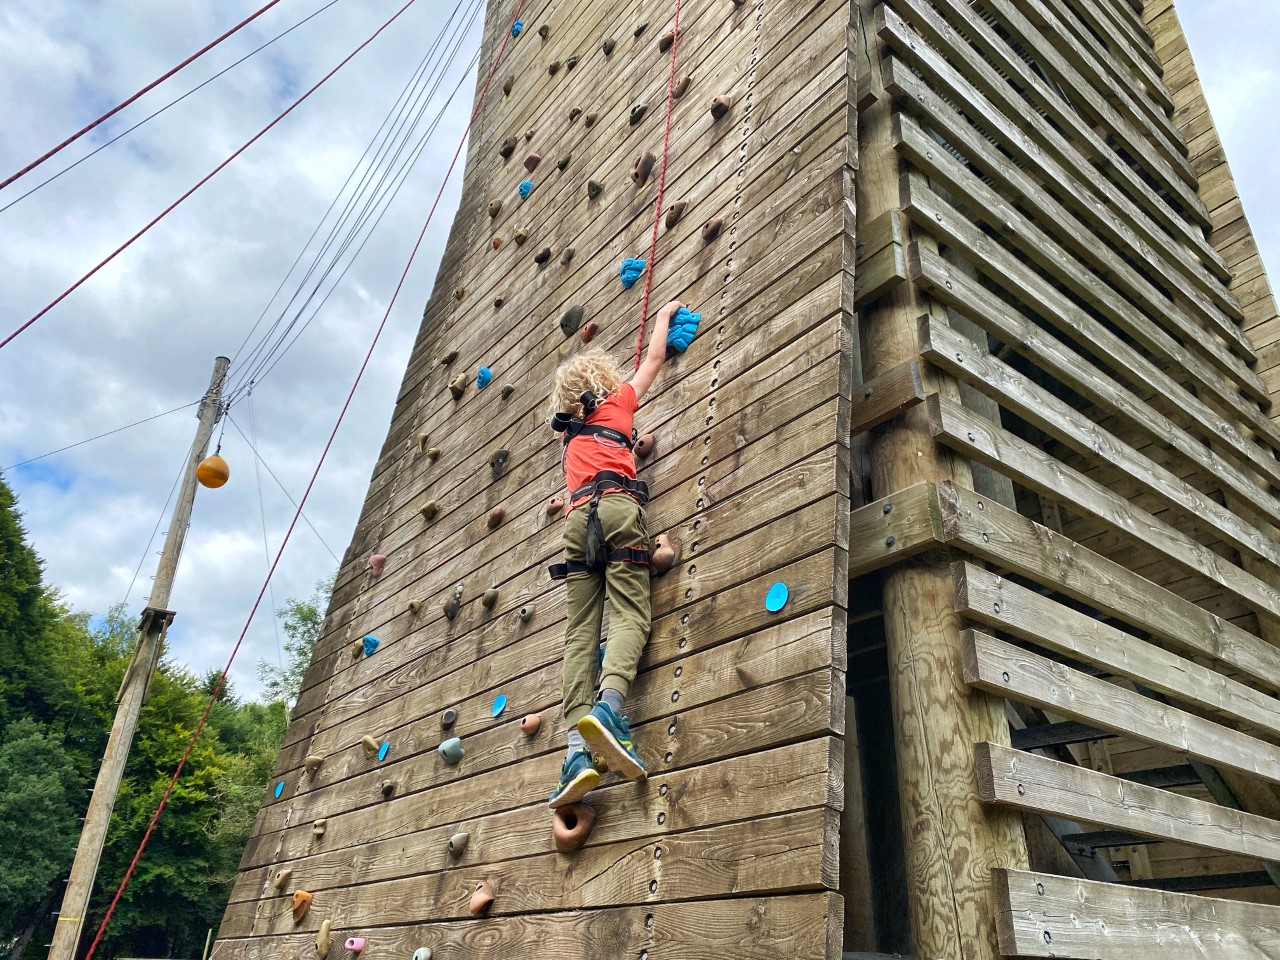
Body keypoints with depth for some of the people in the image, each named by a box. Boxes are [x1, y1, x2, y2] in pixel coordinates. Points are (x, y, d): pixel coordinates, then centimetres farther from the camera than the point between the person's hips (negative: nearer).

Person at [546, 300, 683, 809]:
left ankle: (577, 748, -20)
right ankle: (608, 706, -41)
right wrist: (664, 315, 49)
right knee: (630, 615, -15)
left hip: (578, 516, 4)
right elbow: (654, 358, 32)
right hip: (616, 506, -4)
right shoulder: (616, 402, 20)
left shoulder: (571, 429, 33)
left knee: (581, 632, -6)